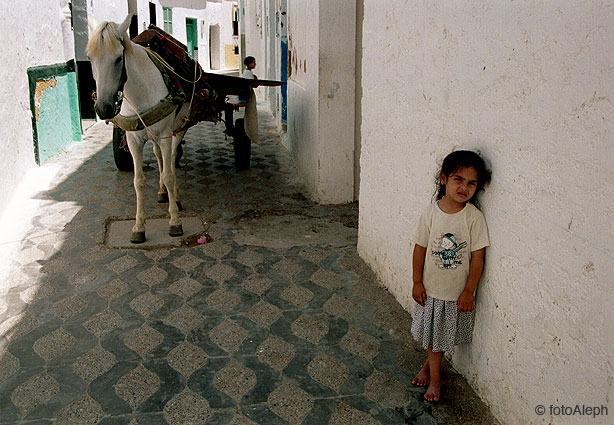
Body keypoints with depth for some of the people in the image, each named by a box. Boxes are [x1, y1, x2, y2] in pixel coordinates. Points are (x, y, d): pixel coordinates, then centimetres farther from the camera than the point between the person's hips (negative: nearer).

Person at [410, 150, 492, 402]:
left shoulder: (474, 217, -16)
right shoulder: (431, 213, -12)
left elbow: (477, 257, -12)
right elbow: (420, 248, -4)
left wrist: (469, 292, -10)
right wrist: (417, 282, -2)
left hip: (458, 291, -1)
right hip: (431, 287, 2)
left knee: (443, 335, 16)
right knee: (432, 331, 19)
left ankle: (430, 365, 42)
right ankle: (435, 375, 40)